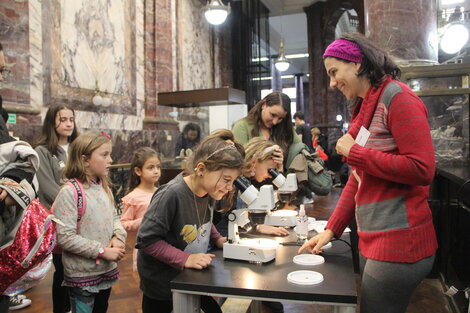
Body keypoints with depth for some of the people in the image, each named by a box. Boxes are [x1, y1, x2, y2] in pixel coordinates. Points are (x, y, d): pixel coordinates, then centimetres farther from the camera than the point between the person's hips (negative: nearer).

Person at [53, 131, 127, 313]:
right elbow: (65, 237, -23)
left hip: (107, 270, 7)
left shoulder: (104, 188, 3)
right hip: (82, 275, -7)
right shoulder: (69, 192, -20)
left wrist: (118, 237, -8)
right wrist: (102, 251, -21)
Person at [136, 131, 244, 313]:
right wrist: (185, 259, -30)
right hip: (161, 283, -6)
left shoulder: (209, 191, -8)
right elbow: (147, 240, -26)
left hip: (193, 277, 7)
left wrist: (217, 239, -3)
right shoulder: (171, 195, -30)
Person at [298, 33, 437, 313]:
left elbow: (422, 170, -22)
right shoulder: (365, 108, 14)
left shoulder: (397, 98, -13)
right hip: (375, 241, 8)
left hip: (399, 244, -8)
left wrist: (354, 152, -15)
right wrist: (332, 229, 10)